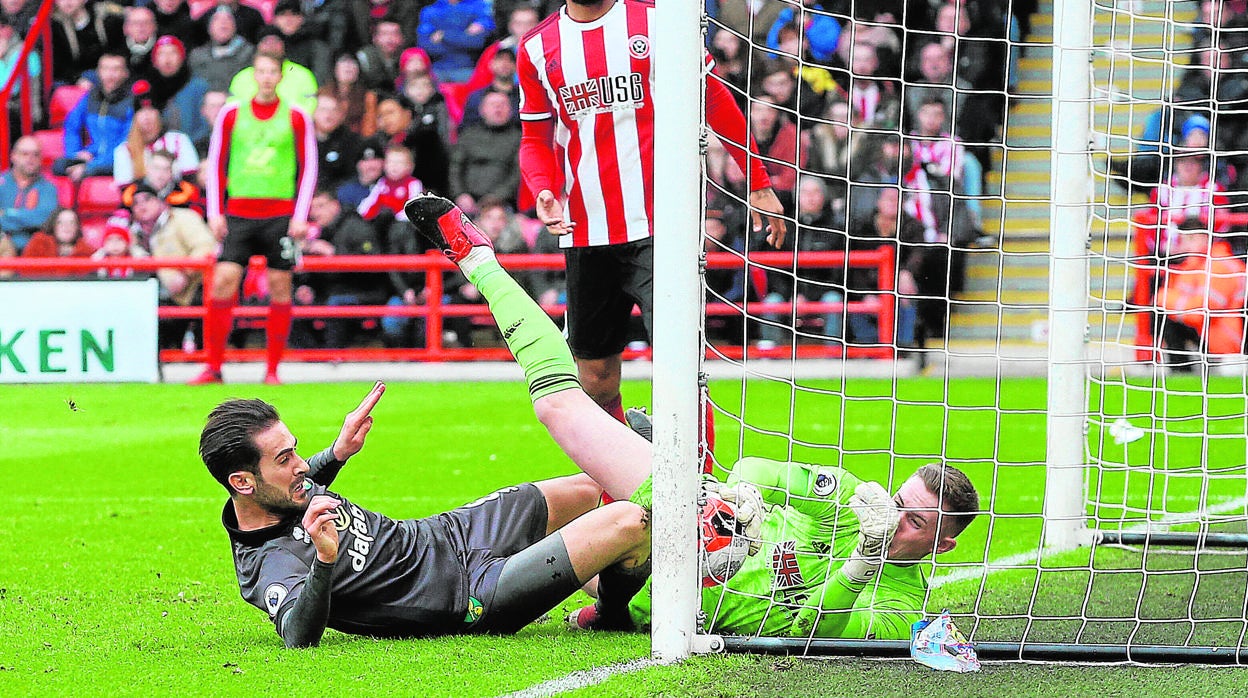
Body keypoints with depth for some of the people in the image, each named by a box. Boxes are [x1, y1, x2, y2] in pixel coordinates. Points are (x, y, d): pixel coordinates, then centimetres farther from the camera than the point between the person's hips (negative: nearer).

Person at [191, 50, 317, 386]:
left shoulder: (295, 116, 4)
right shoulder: (231, 113, 6)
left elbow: (309, 167, 6)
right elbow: (216, 164, 9)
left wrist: (300, 215, -2)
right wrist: (215, 212, 2)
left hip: (281, 214, 0)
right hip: (238, 213, 0)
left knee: (280, 287, -1)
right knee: (224, 280, -10)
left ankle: (272, 370, 6)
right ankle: (213, 367, -4)